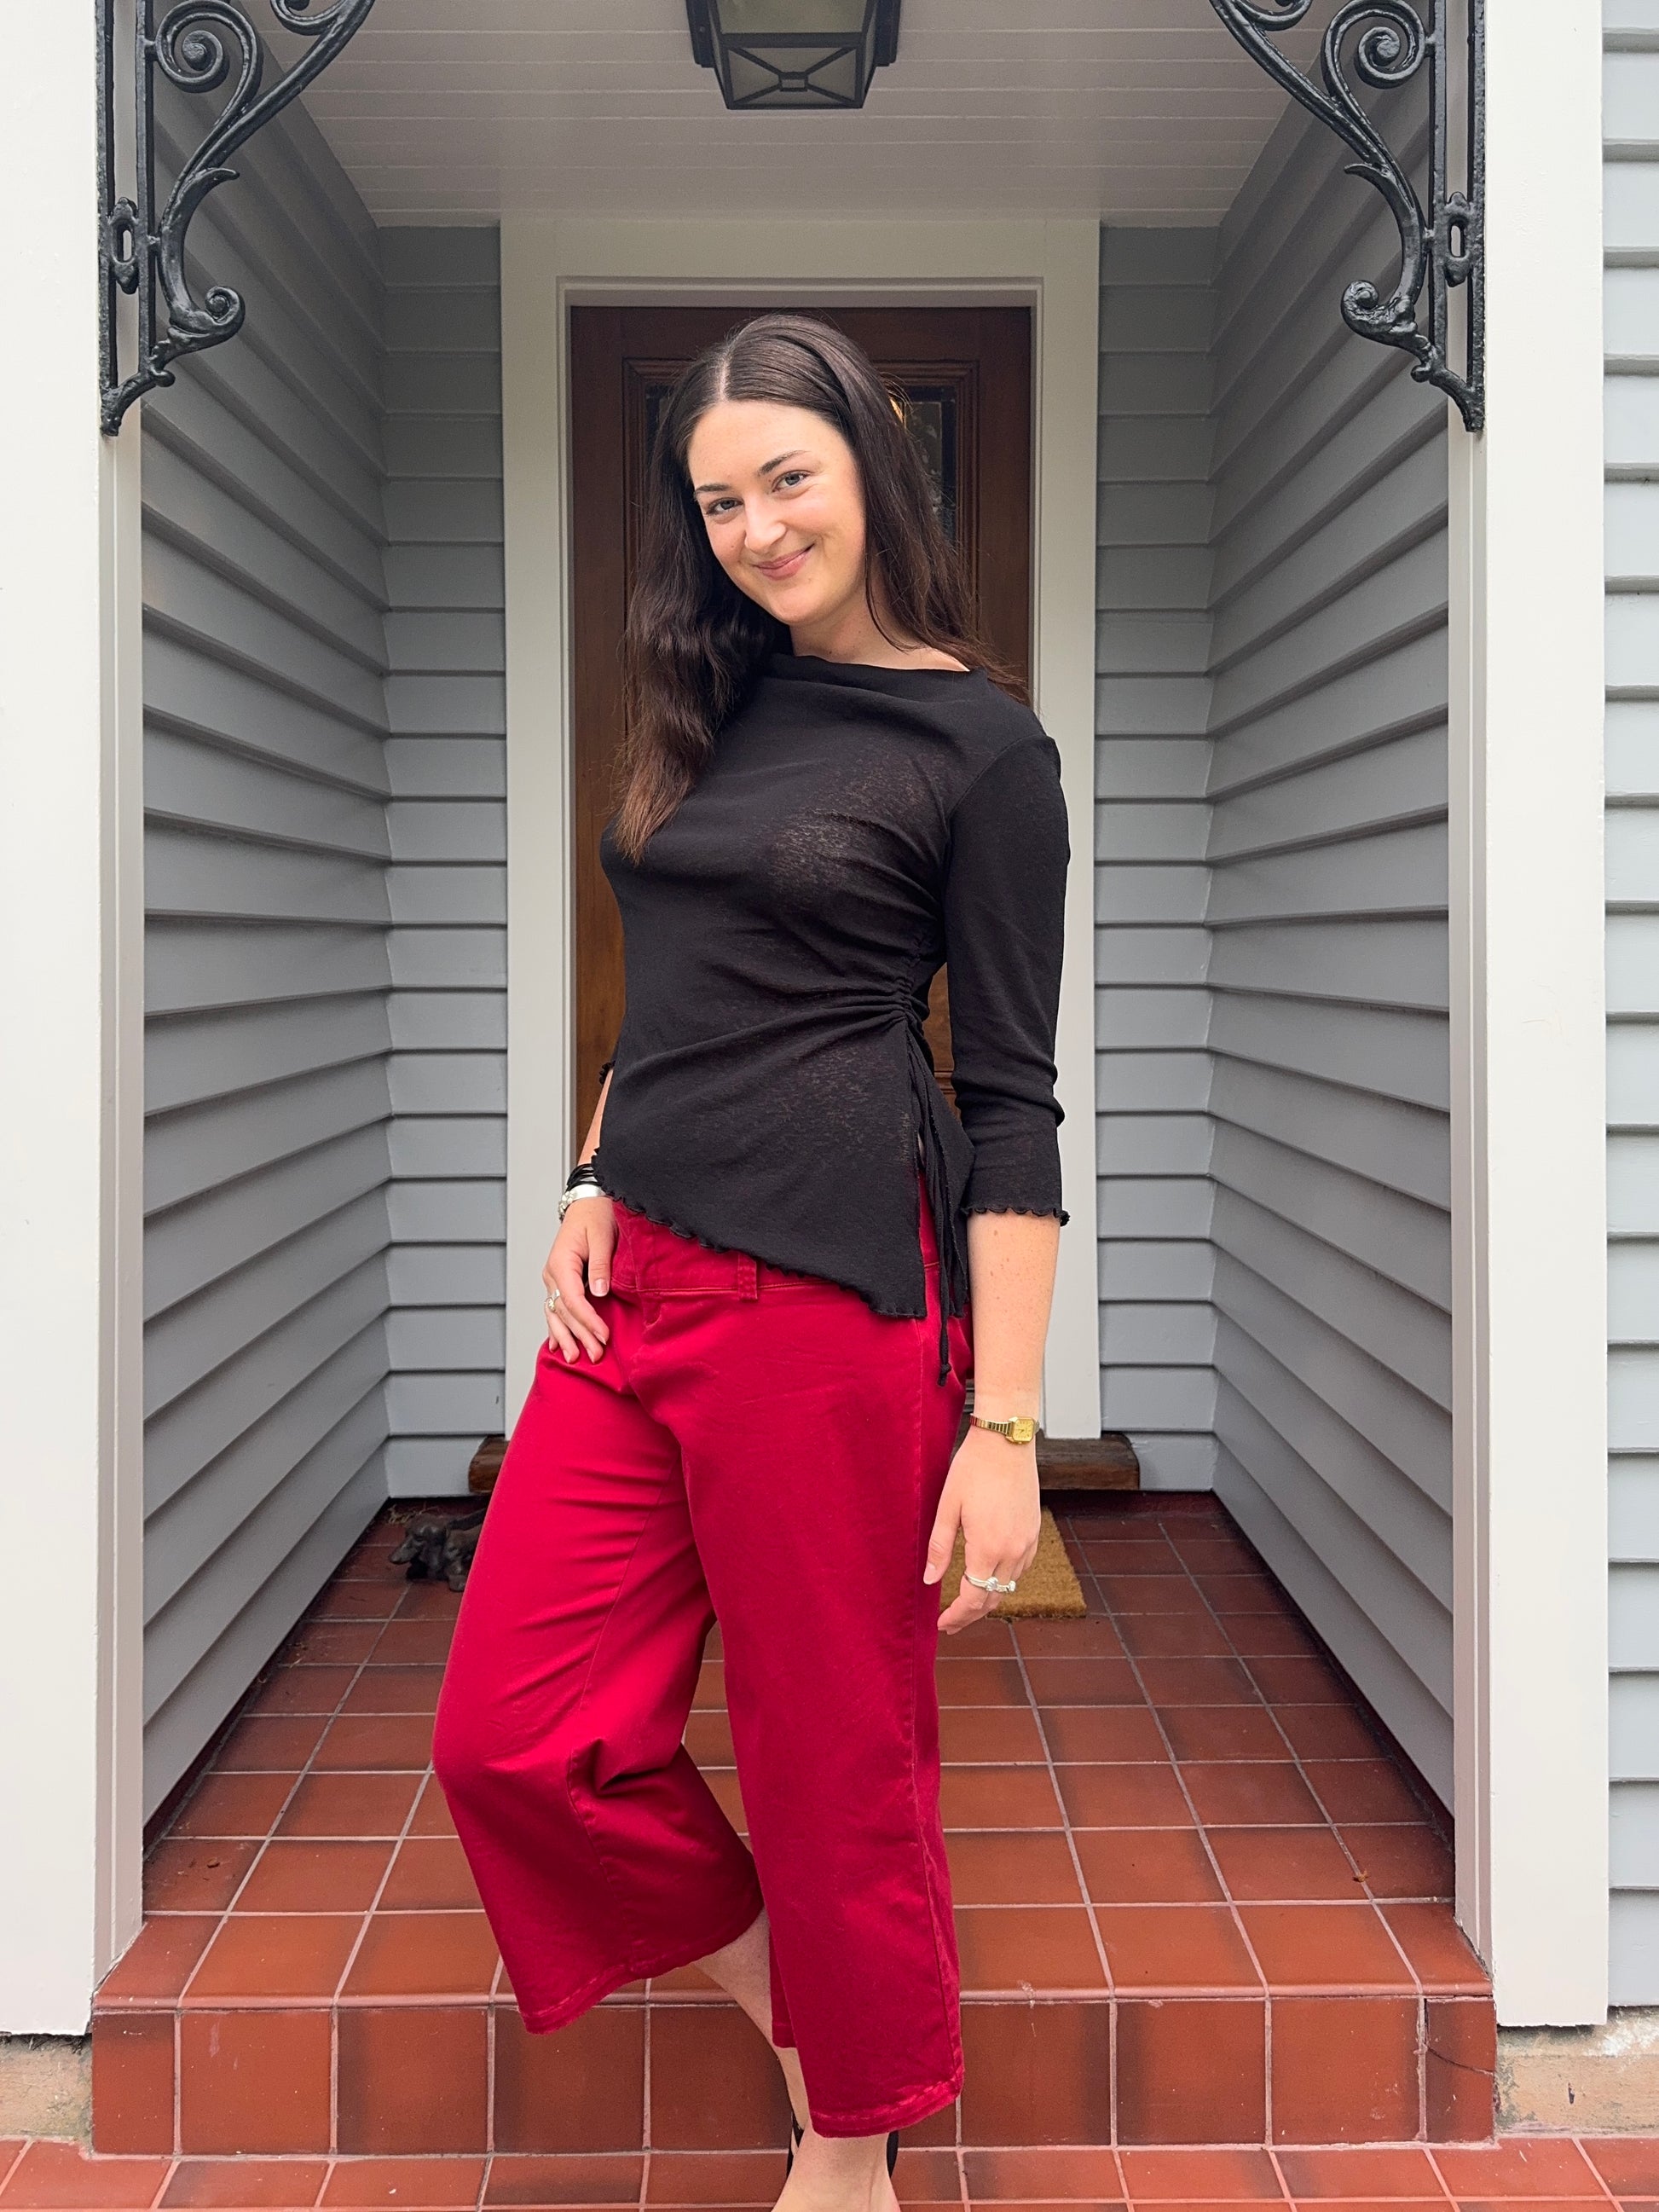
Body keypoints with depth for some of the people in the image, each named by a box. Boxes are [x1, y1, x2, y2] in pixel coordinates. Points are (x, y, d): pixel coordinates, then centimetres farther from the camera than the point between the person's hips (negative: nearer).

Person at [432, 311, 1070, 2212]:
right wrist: (593, 1183, 7)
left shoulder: (980, 742, -4)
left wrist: (1004, 1427, -12)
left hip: (831, 1296, -7)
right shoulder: (710, 706, 14)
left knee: (836, 1767, 7)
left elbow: (1012, 1105, -8)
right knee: (510, 1737, 6)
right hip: (637, 1276, 7)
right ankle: (790, 2000, 30)